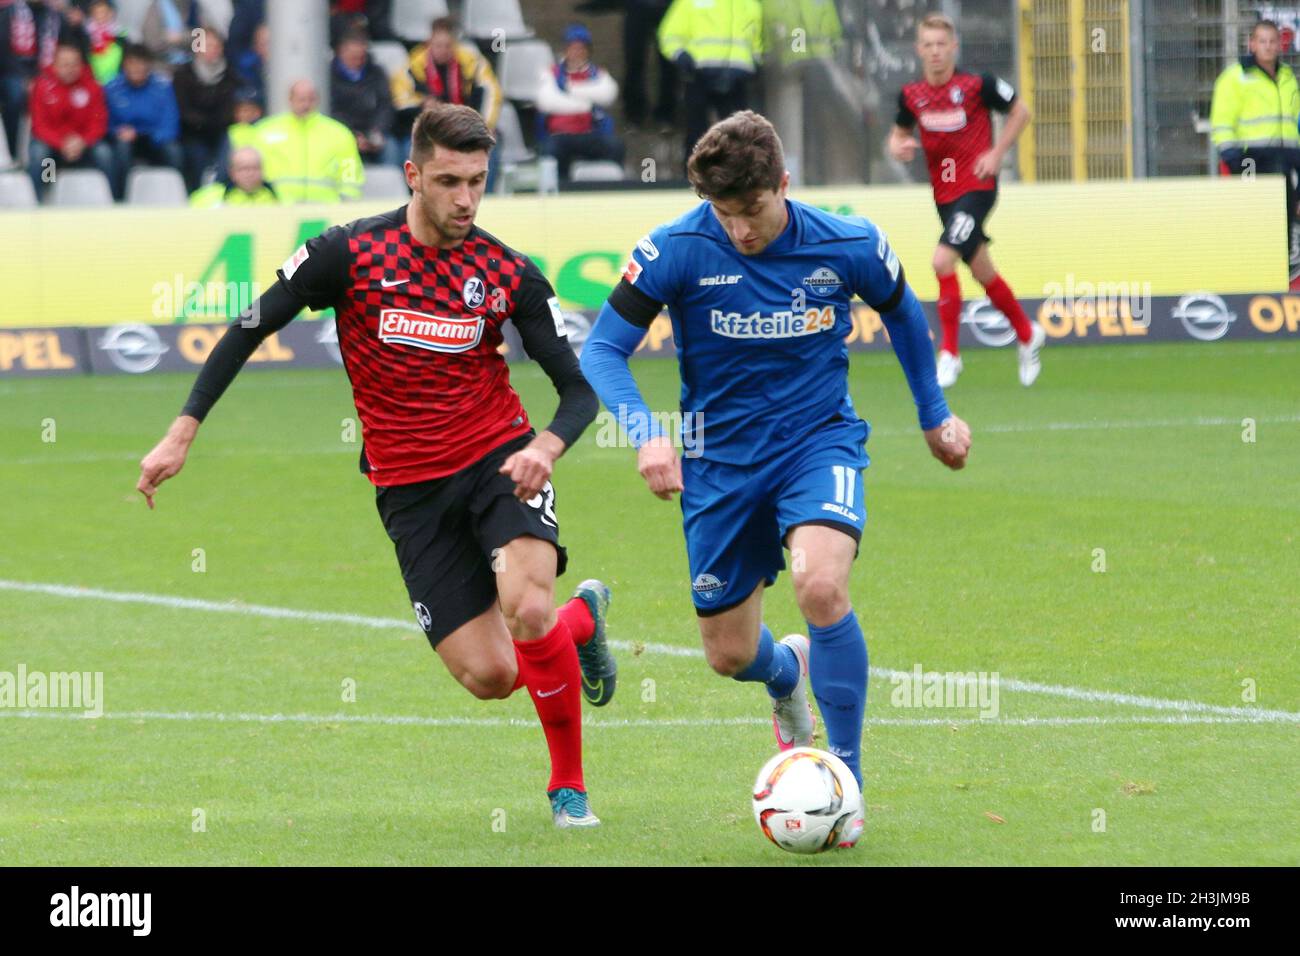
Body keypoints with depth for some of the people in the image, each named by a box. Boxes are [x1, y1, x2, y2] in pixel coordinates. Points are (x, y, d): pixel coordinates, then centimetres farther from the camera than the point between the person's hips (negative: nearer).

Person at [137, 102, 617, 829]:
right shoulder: (349, 254, -9)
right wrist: (183, 433, -6)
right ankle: (580, 618, 29)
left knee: (528, 611, -28)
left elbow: (579, 391, -1)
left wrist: (547, 446, -23)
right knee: (489, 676, -7)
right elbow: (250, 329, -1)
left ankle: (570, 784, -4)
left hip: (498, 462, 0)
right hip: (409, 488, 0)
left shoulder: (511, 276, -5)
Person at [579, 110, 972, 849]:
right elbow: (602, 351, -12)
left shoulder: (848, 246, -12)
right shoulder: (676, 251, -17)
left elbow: (903, 312, 10)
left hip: (820, 441, -1)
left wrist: (936, 415, 19)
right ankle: (788, 673, 49)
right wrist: (647, 434, -29)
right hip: (722, 458, 1)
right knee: (730, 655, 8)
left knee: (822, 585, -30)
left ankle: (847, 780, -14)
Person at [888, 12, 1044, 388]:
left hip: (977, 187, -6)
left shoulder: (977, 85, -12)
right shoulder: (911, 95, 1)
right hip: (943, 195, 6)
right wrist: (898, 146, -7)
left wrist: (996, 153, -9)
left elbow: (1020, 112, 1)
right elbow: (899, 132, 17)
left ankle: (949, 353, -11)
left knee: (942, 260, -22)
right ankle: (1027, 335, 39)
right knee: (983, 273, 16)